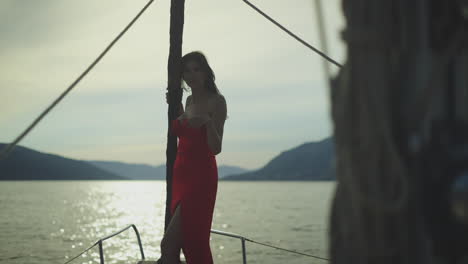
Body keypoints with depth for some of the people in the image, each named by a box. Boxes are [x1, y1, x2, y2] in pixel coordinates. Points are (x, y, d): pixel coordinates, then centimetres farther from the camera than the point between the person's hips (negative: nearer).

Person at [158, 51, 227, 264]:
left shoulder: (216, 101, -9)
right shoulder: (189, 100, 13)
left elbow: (216, 148, -16)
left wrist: (208, 121, -32)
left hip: (200, 176, -8)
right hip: (182, 174, 8)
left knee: (168, 246, -14)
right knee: (194, 244, 12)